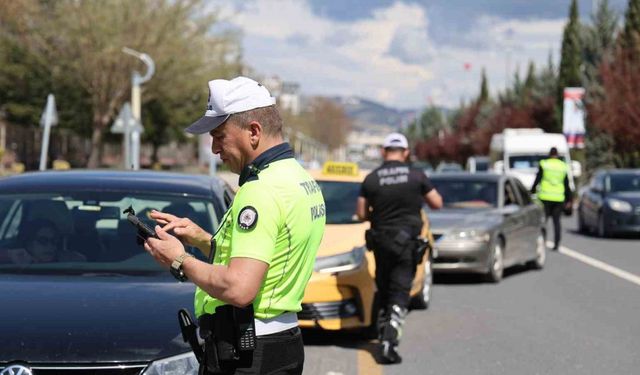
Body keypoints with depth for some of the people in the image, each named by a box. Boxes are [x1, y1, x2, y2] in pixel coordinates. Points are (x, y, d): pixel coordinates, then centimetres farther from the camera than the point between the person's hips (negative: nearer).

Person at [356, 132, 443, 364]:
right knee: (400, 294, -3)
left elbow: (361, 214, 0)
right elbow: (437, 203, 2)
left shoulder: (371, 179, -2)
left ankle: (385, 335, 24)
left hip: (381, 242, 2)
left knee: (383, 292, 17)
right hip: (406, 241, -2)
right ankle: (389, 341, -18)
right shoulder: (416, 176, -5)